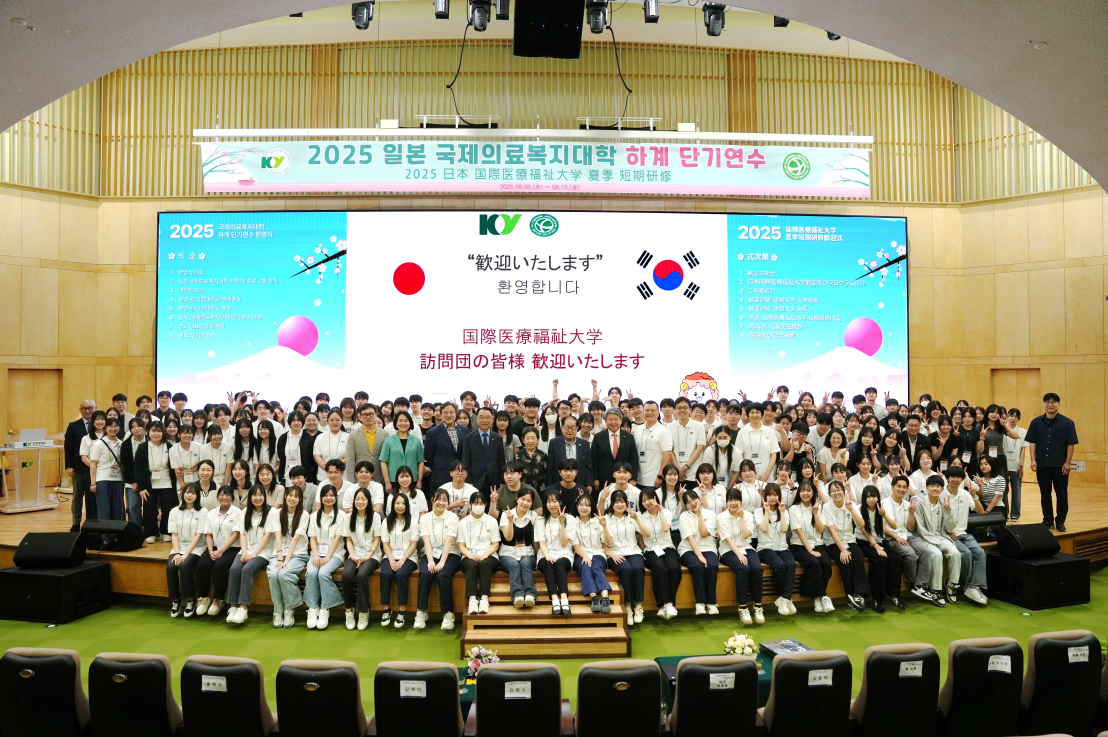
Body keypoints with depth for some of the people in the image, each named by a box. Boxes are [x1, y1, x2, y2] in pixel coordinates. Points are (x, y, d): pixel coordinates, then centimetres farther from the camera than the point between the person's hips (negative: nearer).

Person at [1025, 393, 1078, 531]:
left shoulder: (1067, 422, -2)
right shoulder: (1036, 422, 3)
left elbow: (1070, 444, -3)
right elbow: (1032, 442, 4)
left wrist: (1067, 462, -8)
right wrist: (1033, 460, -3)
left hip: (1060, 464, -2)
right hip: (1042, 464, 2)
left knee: (1061, 493, 4)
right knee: (1045, 493, 9)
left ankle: (1060, 521, 14)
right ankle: (1048, 520, 19)